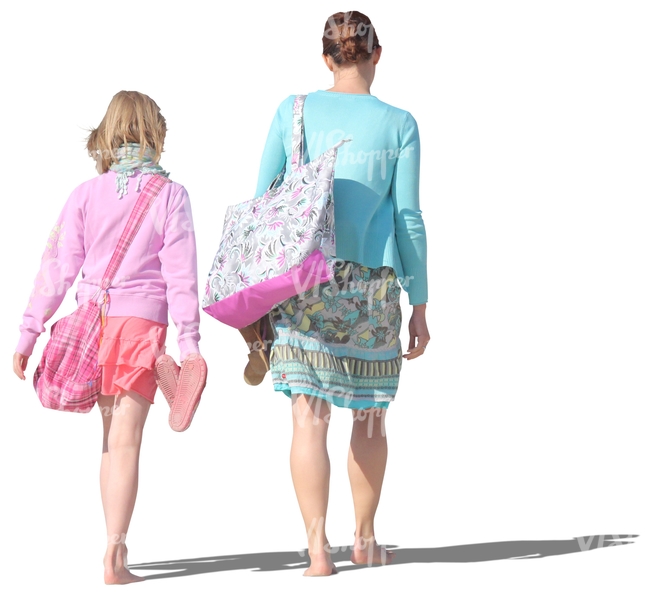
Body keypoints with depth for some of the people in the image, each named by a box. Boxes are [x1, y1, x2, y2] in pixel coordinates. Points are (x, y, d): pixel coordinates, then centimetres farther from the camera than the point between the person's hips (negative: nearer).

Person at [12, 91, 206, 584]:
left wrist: (29, 333, 4)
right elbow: (180, 273, -6)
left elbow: (58, 267, 1)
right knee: (126, 442, -2)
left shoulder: (86, 195, 2)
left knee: (111, 438, 18)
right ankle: (114, 555, -8)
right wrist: (189, 342, -5)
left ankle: (115, 547, 25)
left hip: (94, 320, 3)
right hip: (144, 322, -2)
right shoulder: (170, 195, -2)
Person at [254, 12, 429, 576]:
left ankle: (318, 546, -8)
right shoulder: (398, 125, 0)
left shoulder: (293, 112, 3)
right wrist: (419, 305, 6)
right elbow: (409, 220, -1)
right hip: (372, 282, 0)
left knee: (310, 417, -1)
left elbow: (263, 202, 3)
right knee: (370, 416, 15)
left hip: (301, 277, 0)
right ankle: (366, 539, 26)